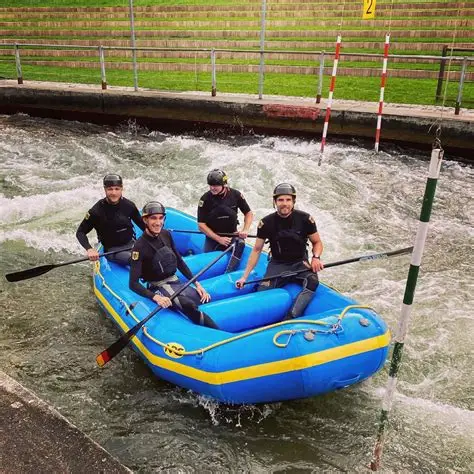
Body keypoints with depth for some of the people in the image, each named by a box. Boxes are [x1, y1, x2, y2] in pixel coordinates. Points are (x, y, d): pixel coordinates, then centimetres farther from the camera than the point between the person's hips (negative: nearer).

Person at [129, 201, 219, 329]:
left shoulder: (165, 235, 3)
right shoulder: (140, 247, -15)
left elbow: (179, 261, 12)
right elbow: (133, 284, -18)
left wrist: (197, 284, 5)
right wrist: (156, 297, -32)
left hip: (175, 282, 7)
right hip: (159, 288, -7)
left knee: (206, 300, -15)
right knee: (189, 306, -31)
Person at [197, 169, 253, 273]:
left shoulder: (235, 195, -8)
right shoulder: (205, 199, -12)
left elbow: (249, 213, 4)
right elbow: (201, 225, -11)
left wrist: (245, 230, -13)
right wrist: (219, 239, -18)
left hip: (232, 235, 1)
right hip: (213, 238, 0)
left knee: (240, 243, -31)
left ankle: (228, 273, -32)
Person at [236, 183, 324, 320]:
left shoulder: (305, 219, -8)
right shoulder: (266, 222, -7)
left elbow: (317, 242, 4)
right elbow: (257, 250, -1)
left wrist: (316, 257, -18)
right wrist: (245, 276, -5)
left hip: (300, 263, 0)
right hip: (277, 264, 1)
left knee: (312, 281, -34)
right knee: (263, 292, -27)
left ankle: (289, 320, -42)